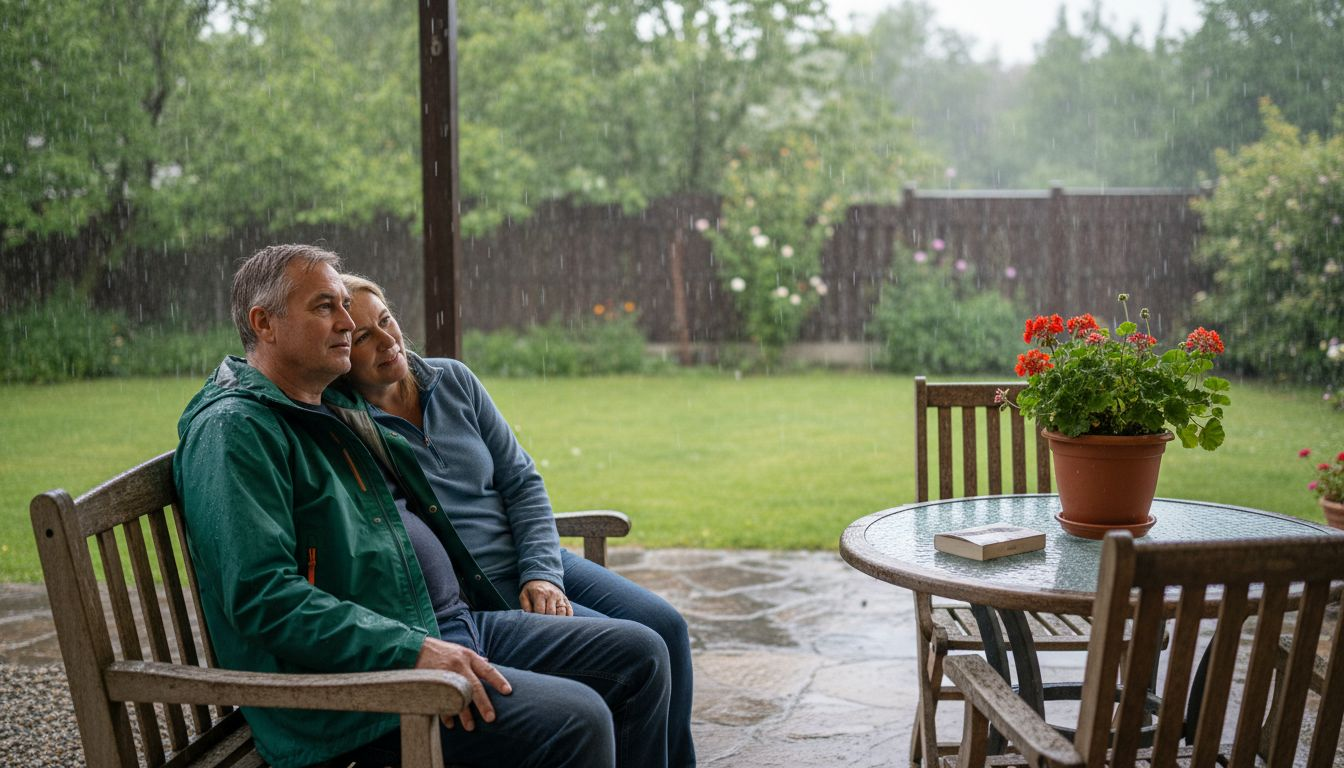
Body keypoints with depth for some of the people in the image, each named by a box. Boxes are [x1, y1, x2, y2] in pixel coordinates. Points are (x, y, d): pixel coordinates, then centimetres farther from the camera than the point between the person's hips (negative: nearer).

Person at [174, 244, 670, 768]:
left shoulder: (337, 408, 21)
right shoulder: (233, 430, -10)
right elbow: (263, 596, -22)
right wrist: (414, 651, -25)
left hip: (454, 623, 10)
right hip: (360, 671, -10)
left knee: (640, 655, 3)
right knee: (578, 720, -25)